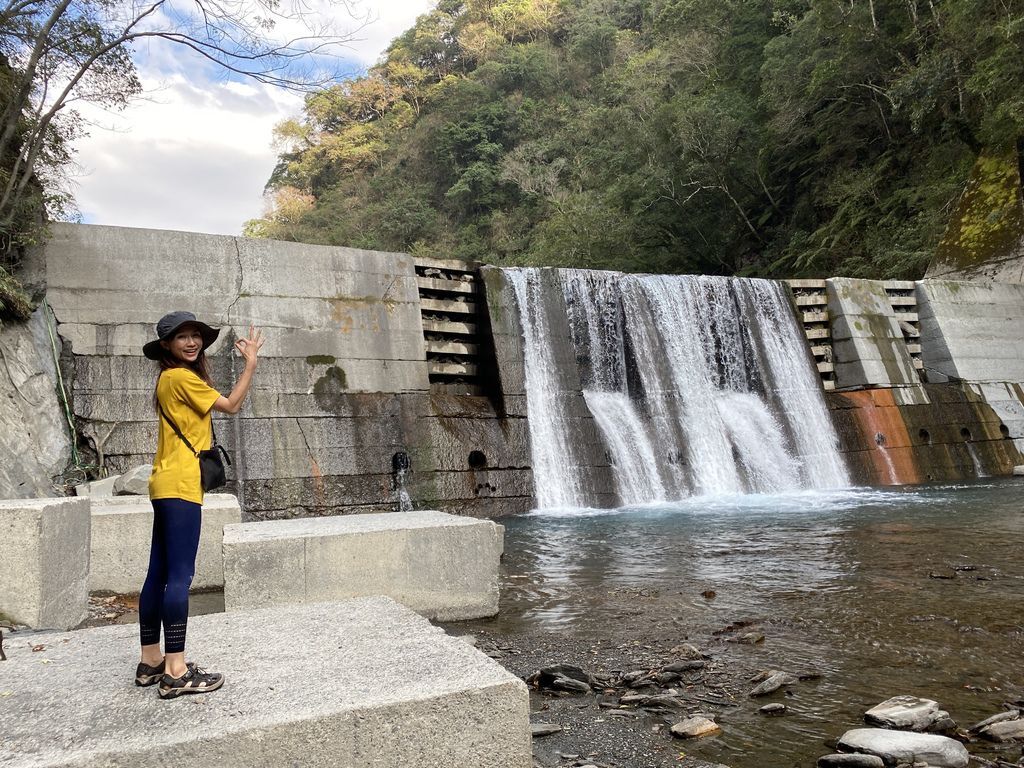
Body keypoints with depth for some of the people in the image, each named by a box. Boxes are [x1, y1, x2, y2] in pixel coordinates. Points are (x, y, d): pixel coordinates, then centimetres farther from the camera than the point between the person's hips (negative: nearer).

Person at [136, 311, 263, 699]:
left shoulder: (173, 377, 18)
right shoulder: (181, 377, -11)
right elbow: (232, 405, -7)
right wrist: (251, 362, -2)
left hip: (168, 486, 10)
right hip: (180, 487, -10)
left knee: (159, 574, 11)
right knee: (179, 576, -11)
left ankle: (151, 661, 17)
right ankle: (176, 672, -10)